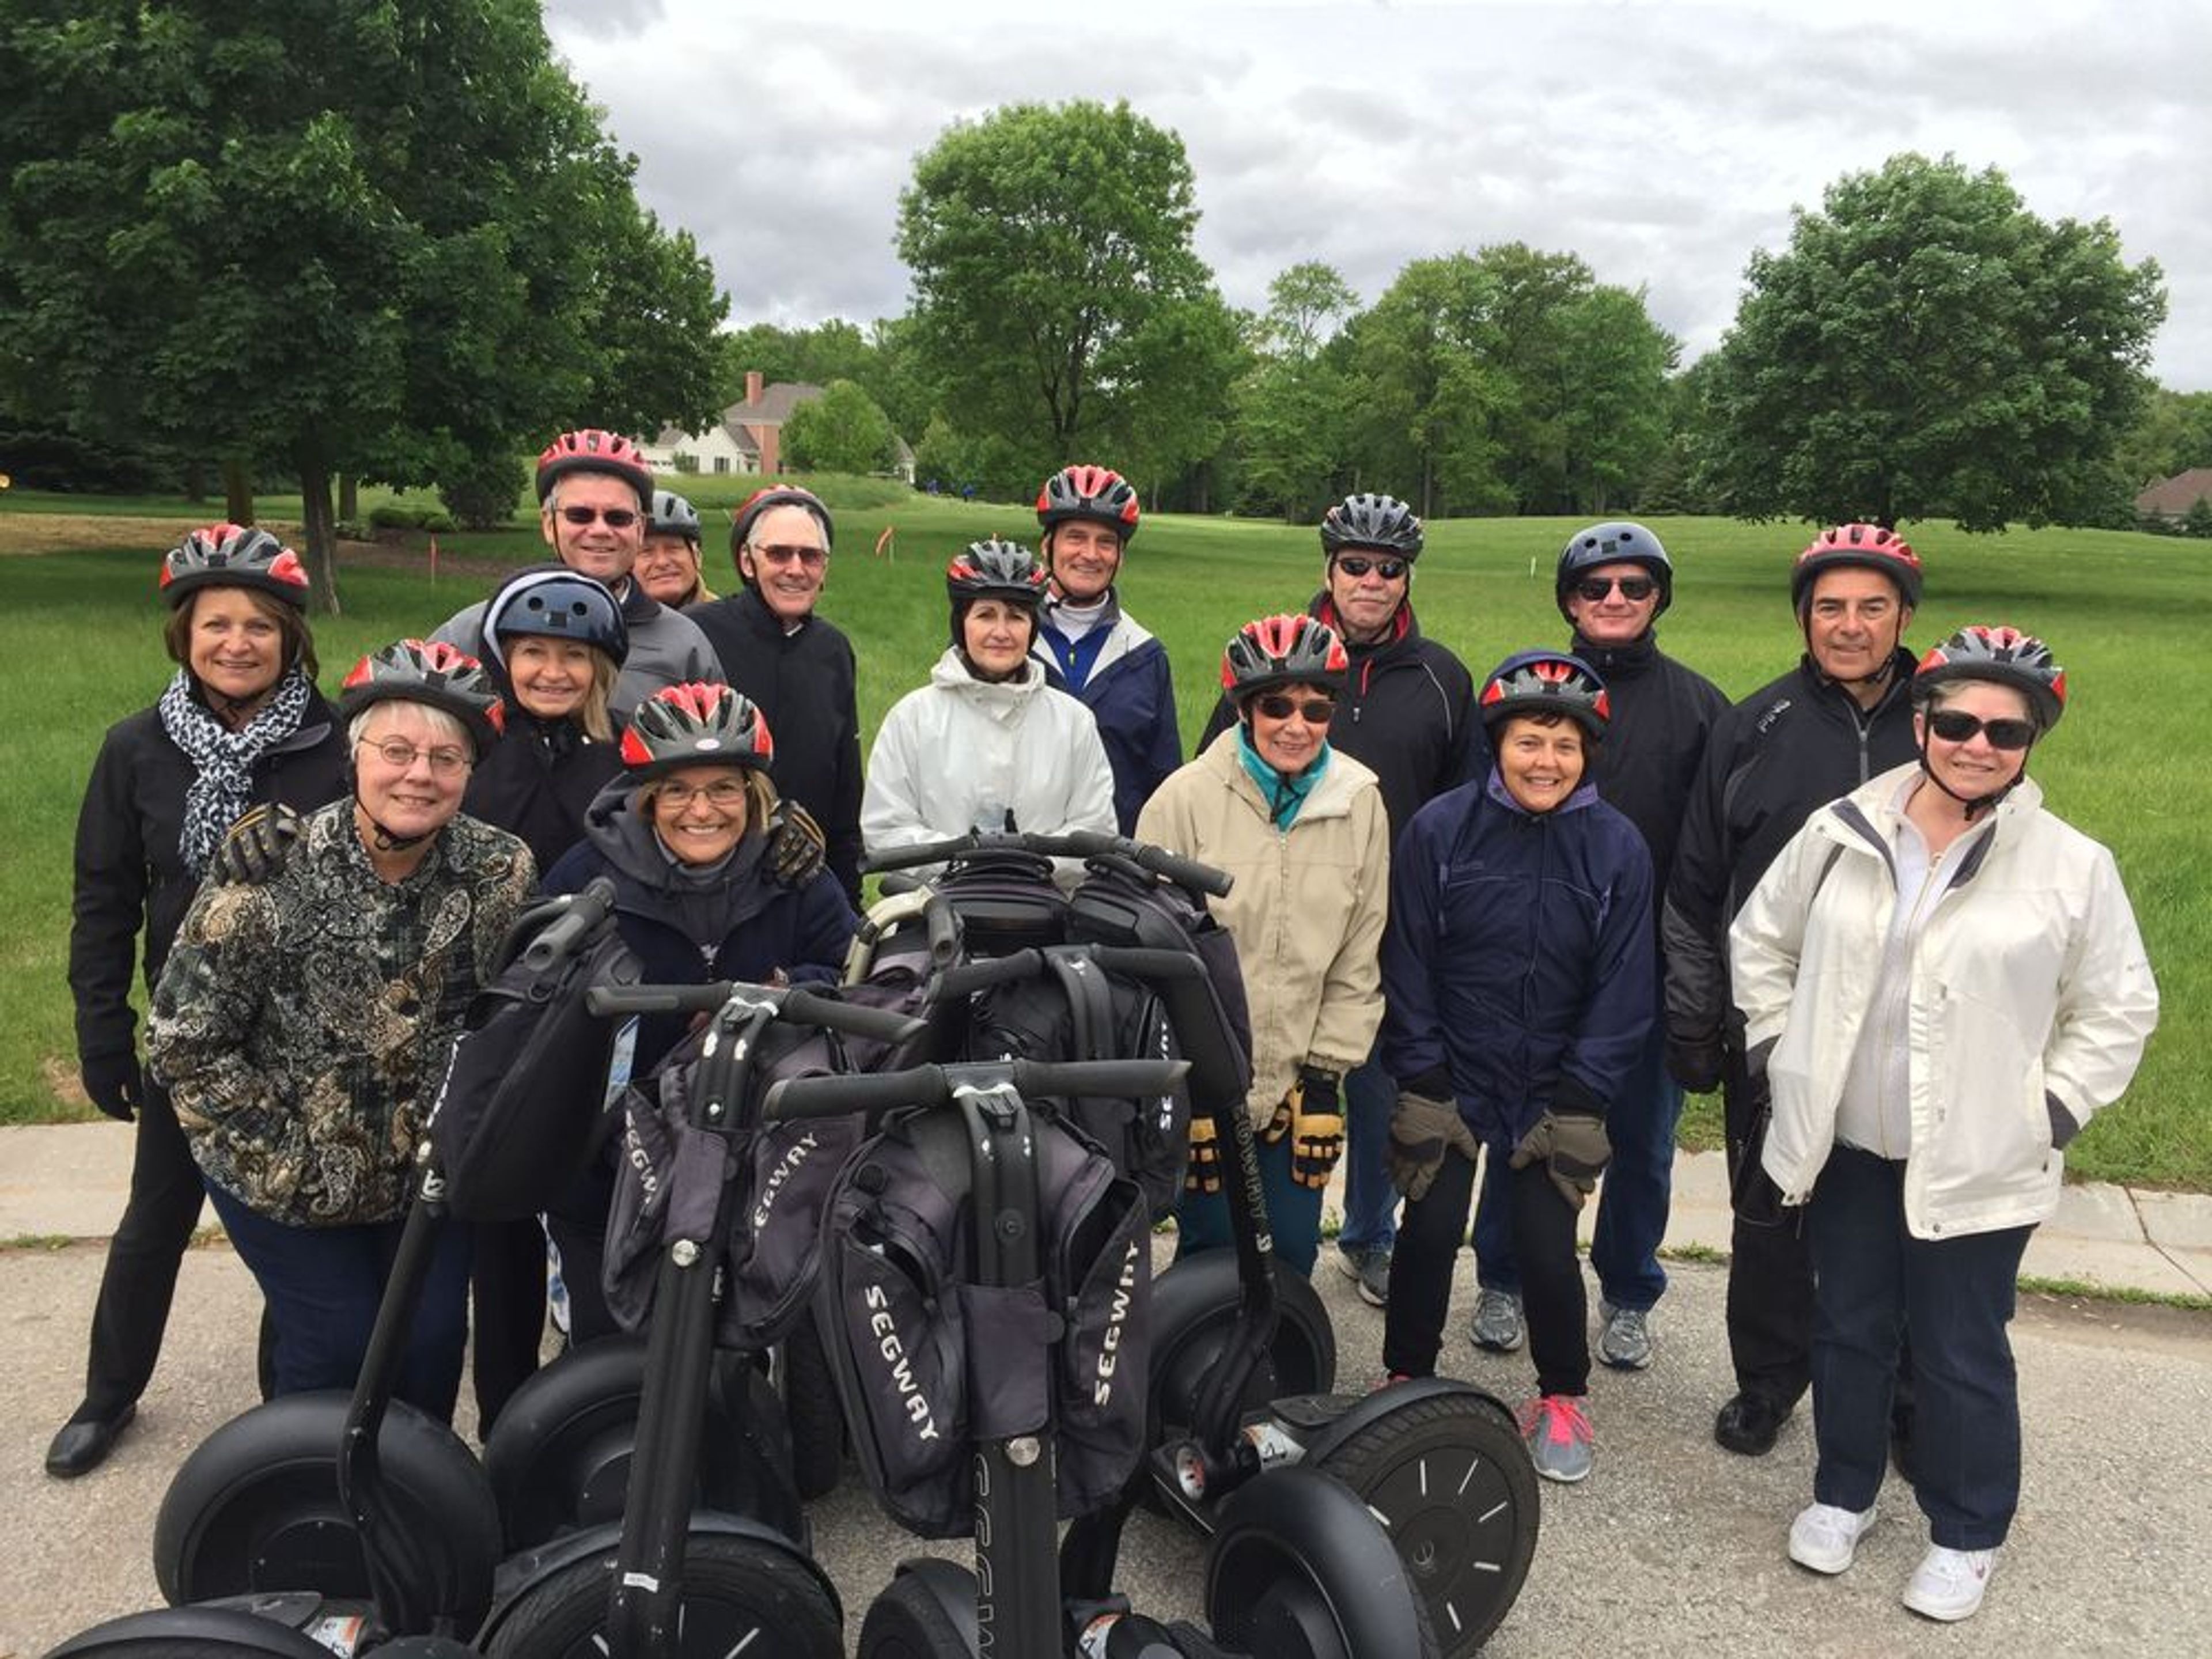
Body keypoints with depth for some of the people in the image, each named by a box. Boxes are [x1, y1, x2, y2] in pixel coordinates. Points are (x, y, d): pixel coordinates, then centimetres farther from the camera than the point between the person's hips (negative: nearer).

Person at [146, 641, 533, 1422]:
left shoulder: (504, 873, -15)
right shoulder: (270, 878, -22)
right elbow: (184, 1042, -15)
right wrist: (294, 1157, -15)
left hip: (428, 1166, 3)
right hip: (288, 1175, -2)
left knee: (434, 1334, 4)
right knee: (338, 1341, -2)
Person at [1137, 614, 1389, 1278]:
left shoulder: (1360, 805, 0)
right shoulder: (1187, 798, -9)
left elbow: (1358, 958, 5)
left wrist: (1327, 1075, 1)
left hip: (1296, 1081, 3)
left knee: (1292, 1254, 9)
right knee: (1211, 1251, 3)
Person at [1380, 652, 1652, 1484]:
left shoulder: (1618, 847, -5)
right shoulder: (1439, 829, -8)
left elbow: (1622, 990, -1)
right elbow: (1407, 966, -3)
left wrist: (1578, 1103, -5)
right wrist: (1422, 1083, -5)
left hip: (1553, 1092, 0)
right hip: (1450, 1080, 0)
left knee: (1548, 1245, -1)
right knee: (1430, 1231, 0)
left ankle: (1562, 1397, 26)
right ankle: (1407, 1380, 26)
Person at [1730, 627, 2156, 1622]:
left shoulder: (2073, 867, -9)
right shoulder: (1841, 833, -3)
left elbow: (2117, 1010, 1)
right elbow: (1760, 940, 10)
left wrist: (2051, 1111, -6)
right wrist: (1777, 1053, 5)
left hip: (1977, 1164, -2)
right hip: (1843, 1146, 3)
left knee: (1961, 1356, 9)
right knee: (1847, 1329, 18)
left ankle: (1967, 1534, 33)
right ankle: (1843, 1493, 40)